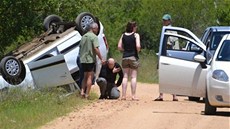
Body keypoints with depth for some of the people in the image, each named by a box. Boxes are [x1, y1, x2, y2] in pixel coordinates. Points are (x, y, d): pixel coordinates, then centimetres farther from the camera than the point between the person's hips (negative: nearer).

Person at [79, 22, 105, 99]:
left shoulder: (84, 36, 13)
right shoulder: (94, 37, -10)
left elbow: (80, 48, 18)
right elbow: (96, 48, -18)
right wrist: (101, 59, -15)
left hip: (83, 60, 7)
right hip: (90, 60, -7)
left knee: (85, 76, 17)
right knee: (90, 77, -1)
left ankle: (82, 91, 4)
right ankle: (87, 94, -3)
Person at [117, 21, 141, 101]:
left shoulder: (123, 35, 7)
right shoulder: (136, 35, -5)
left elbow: (119, 47, 3)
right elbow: (138, 46, -16)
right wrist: (137, 51, 3)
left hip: (125, 57, 4)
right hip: (133, 57, -4)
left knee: (125, 77, 7)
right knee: (133, 77, -1)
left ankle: (123, 95, 5)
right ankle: (133, 96, -3)